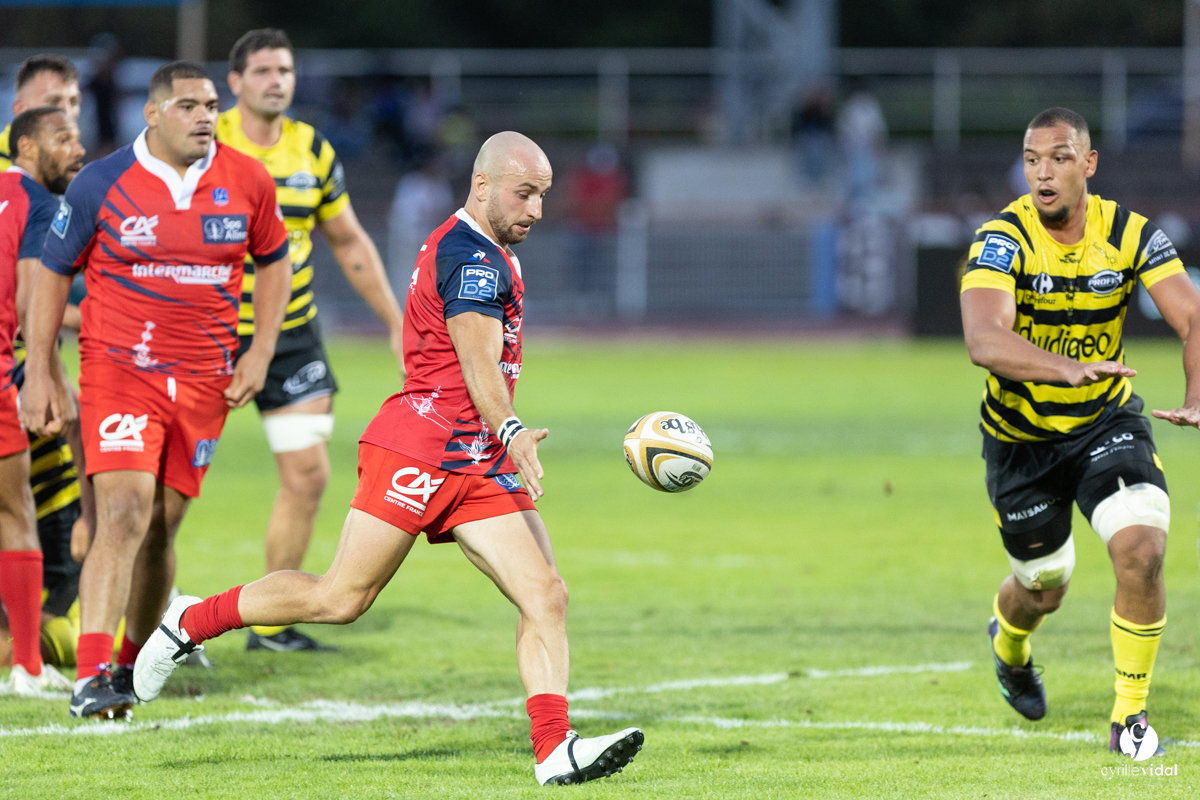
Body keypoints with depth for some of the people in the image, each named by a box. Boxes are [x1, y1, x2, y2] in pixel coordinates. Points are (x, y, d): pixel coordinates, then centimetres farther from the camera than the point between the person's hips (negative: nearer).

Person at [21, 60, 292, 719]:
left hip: (204, 381, 3)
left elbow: (273, 263, 17)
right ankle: (89, 678, -23)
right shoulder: (101, 184, -6)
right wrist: (40, 372, -1)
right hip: (118, 369, -3)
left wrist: (261, 351, 5)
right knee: (124, 515, -19)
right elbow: (53, 272, 3)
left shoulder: (247, 182, 2)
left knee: (160, 530, 9)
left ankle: (133, 666, 27)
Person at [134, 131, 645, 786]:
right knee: (343, 597, -7)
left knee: (546, 596, -6)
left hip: (477, 462, 10)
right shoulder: (468, 255, -12)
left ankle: (555, 751, -14)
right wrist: (511, 432, -39)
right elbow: (479, 362, -26)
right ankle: (189, 622, 10)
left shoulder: (490, 253, 19)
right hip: (422, 443, -10)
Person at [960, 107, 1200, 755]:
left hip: (1107, 422, 1)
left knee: (1142, 550, -20)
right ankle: (1008, 643, 52)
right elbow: (984, 341, -38)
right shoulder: (1003, 239, -22)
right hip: (1021, 437, -1)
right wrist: (1068, 369, -56)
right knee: (1044, 590, 12)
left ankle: (1131, 713, -1)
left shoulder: (1130, 234, -12)